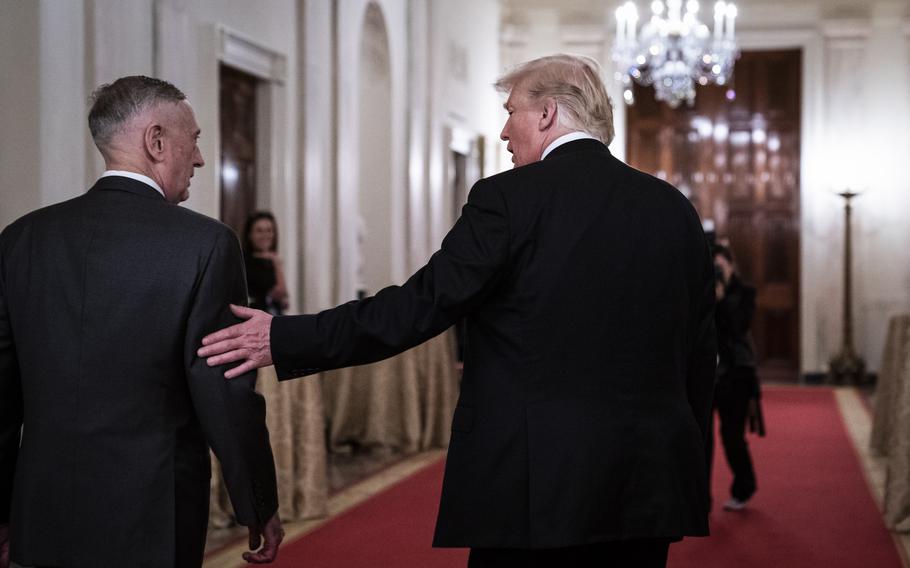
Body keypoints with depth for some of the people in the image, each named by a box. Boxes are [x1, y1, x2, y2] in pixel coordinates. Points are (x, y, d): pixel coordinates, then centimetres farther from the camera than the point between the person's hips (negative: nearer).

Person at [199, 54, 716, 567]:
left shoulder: (510, 198, -9)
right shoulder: (674, 209, 7)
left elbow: (420, 305, -12)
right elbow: (700, 356, 10)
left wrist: (285, 340, -4)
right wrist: (683, 470, 20)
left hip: (536, 487, -5)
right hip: (649, 486, 6)